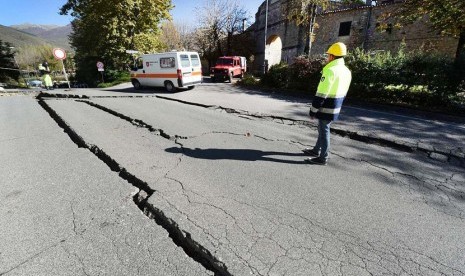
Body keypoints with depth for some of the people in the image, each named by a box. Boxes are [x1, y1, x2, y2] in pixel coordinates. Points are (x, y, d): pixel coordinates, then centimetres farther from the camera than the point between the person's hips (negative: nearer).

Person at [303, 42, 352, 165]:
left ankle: (323, 158, 12)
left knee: (324, 131, 1)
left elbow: (321, 94, -22)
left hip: (326, 109, -9)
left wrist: (312, 110, -15)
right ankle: (316, 150, 35)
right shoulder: (347, 71, 10)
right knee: (323, 129, 20)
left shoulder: (330, 71, -20)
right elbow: (343, 93, 16)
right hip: (335, 108, 9)